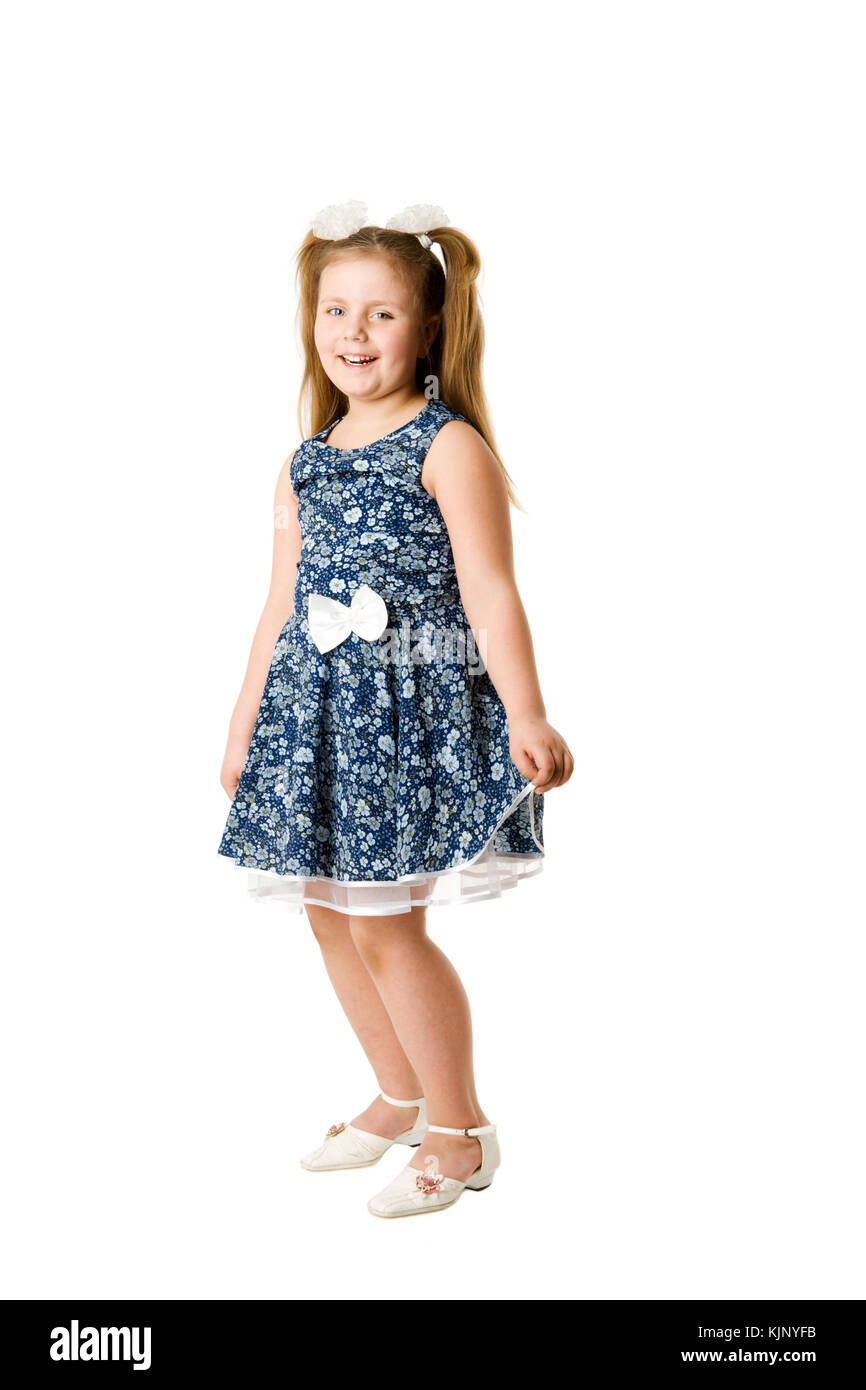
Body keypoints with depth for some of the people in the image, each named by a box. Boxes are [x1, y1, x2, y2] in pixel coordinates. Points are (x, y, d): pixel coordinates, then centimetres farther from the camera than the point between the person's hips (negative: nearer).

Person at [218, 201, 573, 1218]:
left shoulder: (449, 447, -7)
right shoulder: (305, 463, 12)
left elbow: (489, 594, -12)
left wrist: (526, 718, -19)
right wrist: (244, 726, 19)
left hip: (414, 706, -7)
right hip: (316, 710, 7)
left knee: (387, 923, -6)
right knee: (331, 913, 12)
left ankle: (460, 1132, 14)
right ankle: (402, 1100, 31)